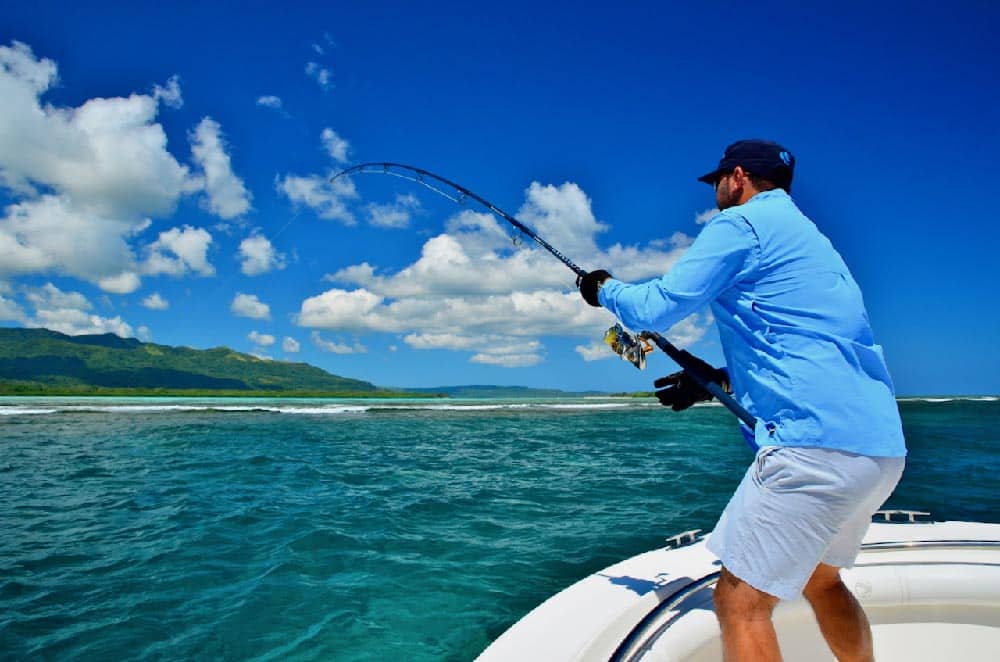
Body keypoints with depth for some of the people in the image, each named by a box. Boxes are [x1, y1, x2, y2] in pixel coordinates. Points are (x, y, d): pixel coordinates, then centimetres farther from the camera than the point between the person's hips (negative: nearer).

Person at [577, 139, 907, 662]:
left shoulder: (740, 222, -3)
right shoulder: (807, 236, 25)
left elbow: (656, 309, -7)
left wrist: (603, 289, 12)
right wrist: (719, 378, 21)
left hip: (817, 441, -10)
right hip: (881, 444, 10)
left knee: (740, 601, -2)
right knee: (820, 579, 27)